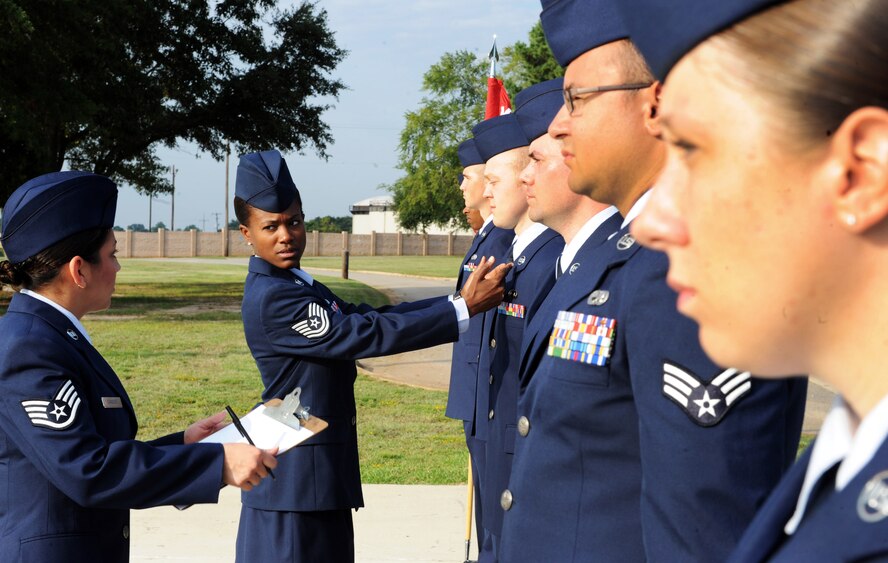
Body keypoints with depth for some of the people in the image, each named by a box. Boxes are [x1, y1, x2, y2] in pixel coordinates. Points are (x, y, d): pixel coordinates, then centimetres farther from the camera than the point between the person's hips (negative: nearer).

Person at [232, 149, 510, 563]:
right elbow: (370, 335, -23)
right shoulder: (271, 298, -20)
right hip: (295, 475, -10)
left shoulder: (296, 284, 11)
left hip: (324, 467, 10)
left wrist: (457, 298, 0)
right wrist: (463, 308, -21)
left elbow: (366, 317, 7)